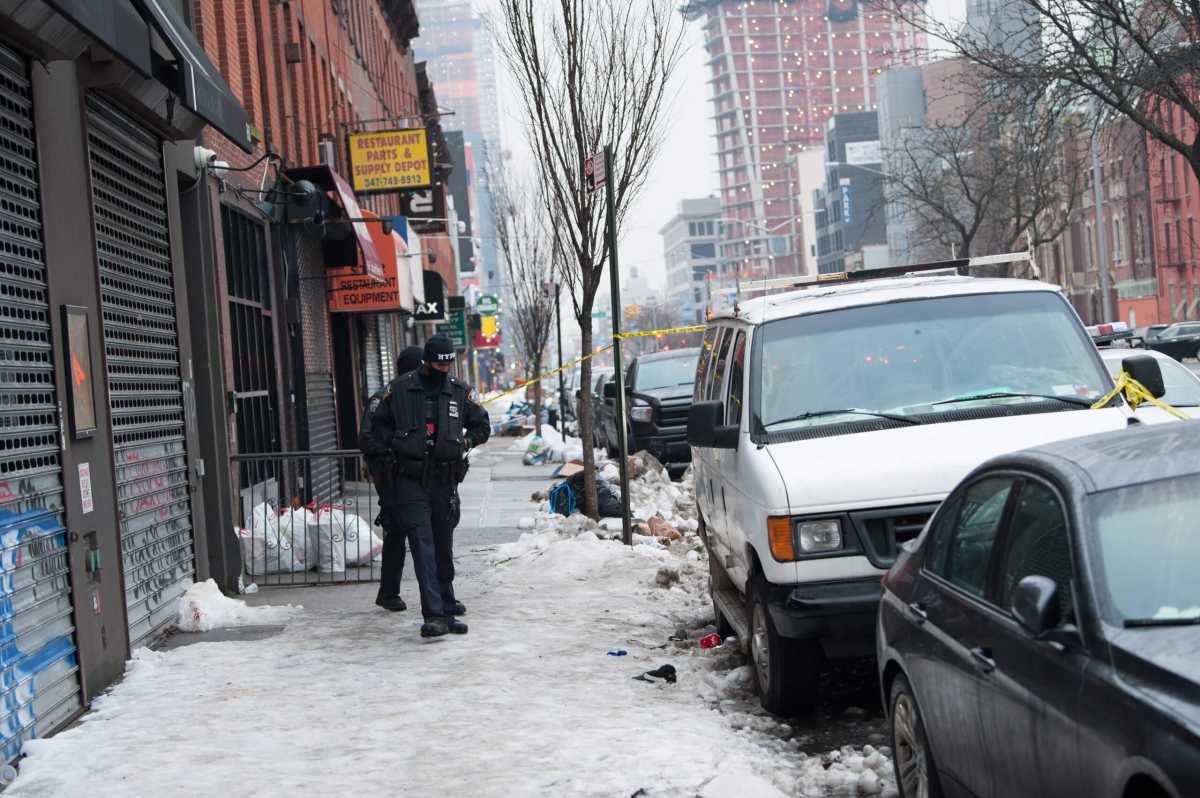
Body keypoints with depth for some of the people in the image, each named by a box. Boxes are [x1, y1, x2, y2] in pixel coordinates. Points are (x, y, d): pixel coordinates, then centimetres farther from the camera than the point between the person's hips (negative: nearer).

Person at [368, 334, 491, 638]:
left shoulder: (459, 392, 7)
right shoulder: (400, 389, 1)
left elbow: (482, 426, 19)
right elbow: (379, 425, 11)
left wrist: (464, 442, 3)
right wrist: (398, 444, -5)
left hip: (445, 480, 3)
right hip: (411, 480, -3)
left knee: (444, 547, 12)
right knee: (423, 545, -12)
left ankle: (446, 605, 30)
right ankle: (435, 615, -18)